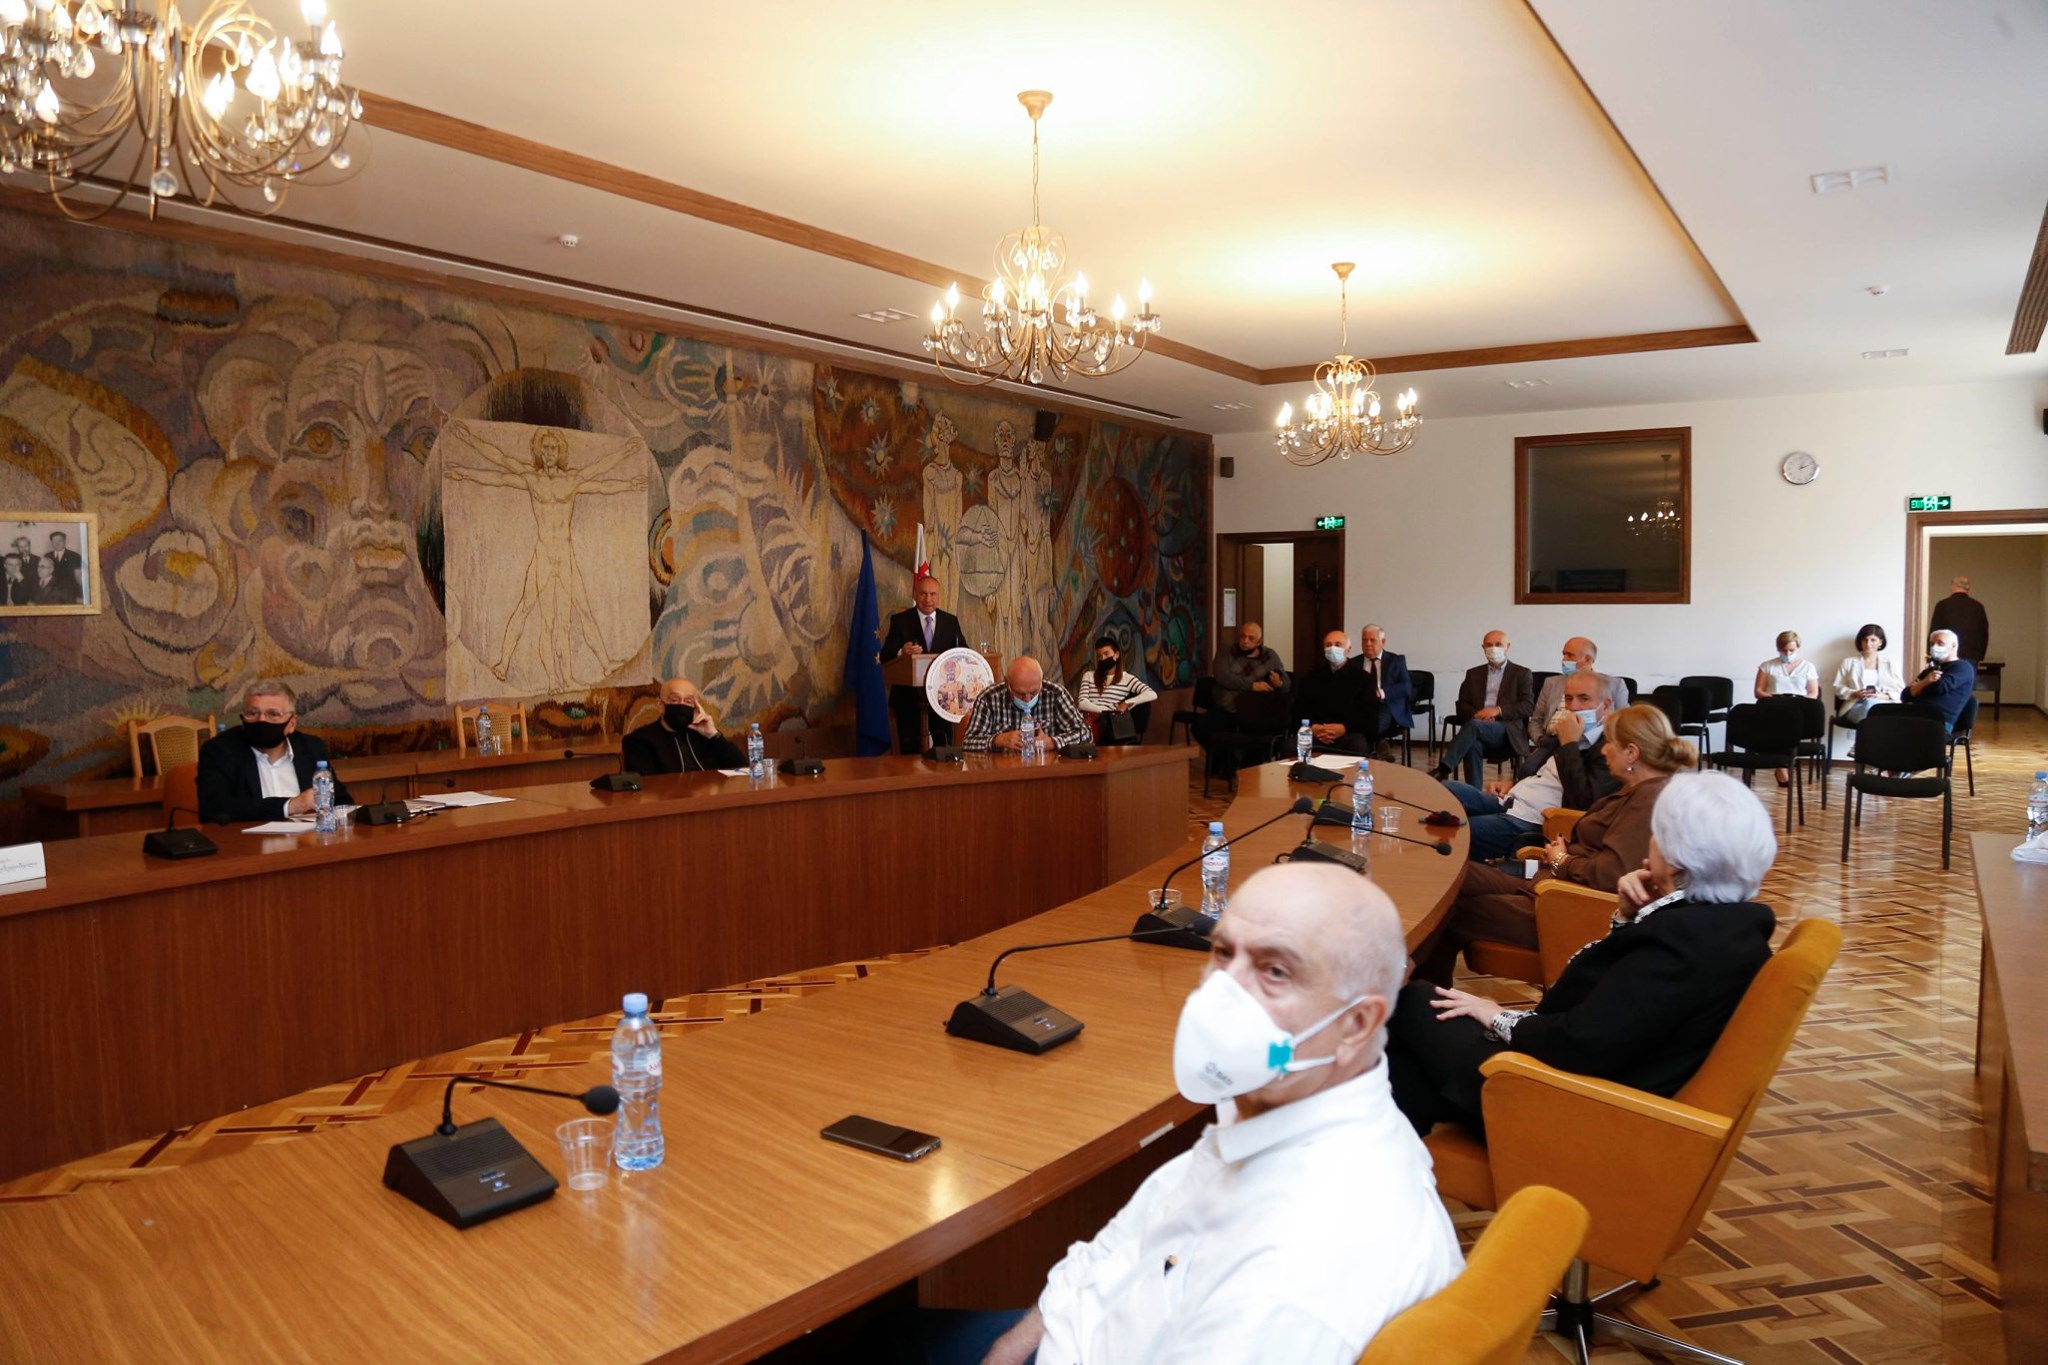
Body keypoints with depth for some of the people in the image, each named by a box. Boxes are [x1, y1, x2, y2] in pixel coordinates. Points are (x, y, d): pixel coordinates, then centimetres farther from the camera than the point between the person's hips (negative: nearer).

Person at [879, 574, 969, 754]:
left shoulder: (951, 621, 7)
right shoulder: (900, 621, -1)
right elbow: (885, 657, -11)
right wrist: (902, 652, -33)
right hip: (909, 696, -2)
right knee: (910, 750, 2)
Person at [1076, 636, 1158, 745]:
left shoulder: (1127, 678, 15)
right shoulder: (1089, 676, 23)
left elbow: (1152, 695, 1)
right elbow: (1083, 703, 7)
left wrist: (1127, 703, -9)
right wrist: (1107, 711, -7)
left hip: (1110, 722, -2)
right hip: (1089, 720, 2)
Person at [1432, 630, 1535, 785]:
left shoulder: (1522, 674, 14)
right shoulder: (1473, 673, 23)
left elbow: (1528, 706, 3)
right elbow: (1462, 705, 15)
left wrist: (1498, 710, -13)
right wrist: (1477, 714, -9)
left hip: (1506, 730, -3)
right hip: (1478, 726, 3)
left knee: (1474, 725, -36)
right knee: (1473, 744, -35)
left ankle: (1442, 770, -44)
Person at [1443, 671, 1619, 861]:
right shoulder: (1564, 732, 13)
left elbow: (1584, 803, -22)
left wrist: (1569, 744, -18)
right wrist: (1513, 785, 8)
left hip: (1531, 824, -8)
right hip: (1505, 802, 8)